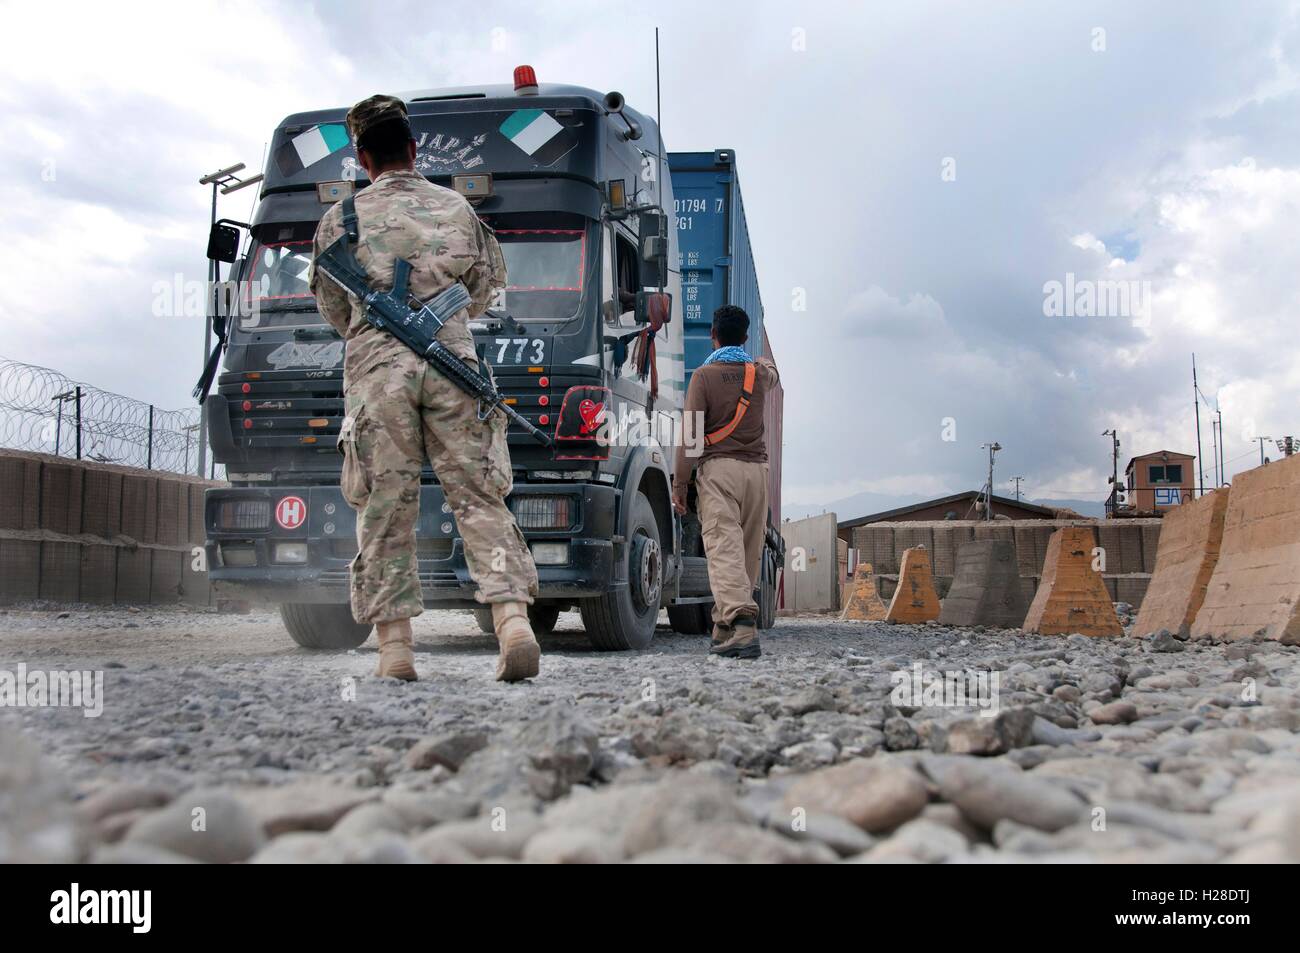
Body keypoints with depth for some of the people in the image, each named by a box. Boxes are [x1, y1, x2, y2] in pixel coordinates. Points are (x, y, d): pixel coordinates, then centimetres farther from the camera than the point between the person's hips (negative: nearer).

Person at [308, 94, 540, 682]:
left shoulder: (341, 219, 8)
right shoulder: (455, 208, 13)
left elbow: (332, 307, 16)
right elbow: (488, 280, 24)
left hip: (376, 369, -1)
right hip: (451, 361, 1)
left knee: (385, 508, 3)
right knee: (478, 499, 1)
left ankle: (394, 645, 2)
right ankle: (514, 620, -13)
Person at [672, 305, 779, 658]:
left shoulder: (705, 374, -2)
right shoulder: (759, 373, 12)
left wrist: (679, 484, -4)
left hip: (718, 469, -4)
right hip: (756, 469, 5)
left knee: (724, 550, -14)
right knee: (748, 553, 10)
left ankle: (743, 625, -30)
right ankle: (724, 629, 16)